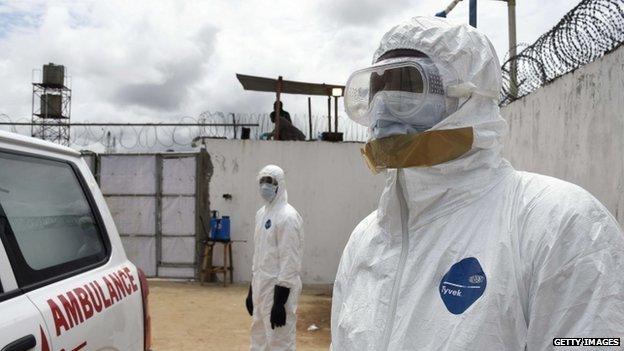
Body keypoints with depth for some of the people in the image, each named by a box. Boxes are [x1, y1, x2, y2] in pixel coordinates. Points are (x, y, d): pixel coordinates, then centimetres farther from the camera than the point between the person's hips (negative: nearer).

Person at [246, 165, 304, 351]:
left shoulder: (287, 216, -17)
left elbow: (289, 262, -19)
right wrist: (251, 290, 17)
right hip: (261, 286, 9)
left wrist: (280, 302, -20)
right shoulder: (261, 213, 10)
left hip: (278, 288, -9)